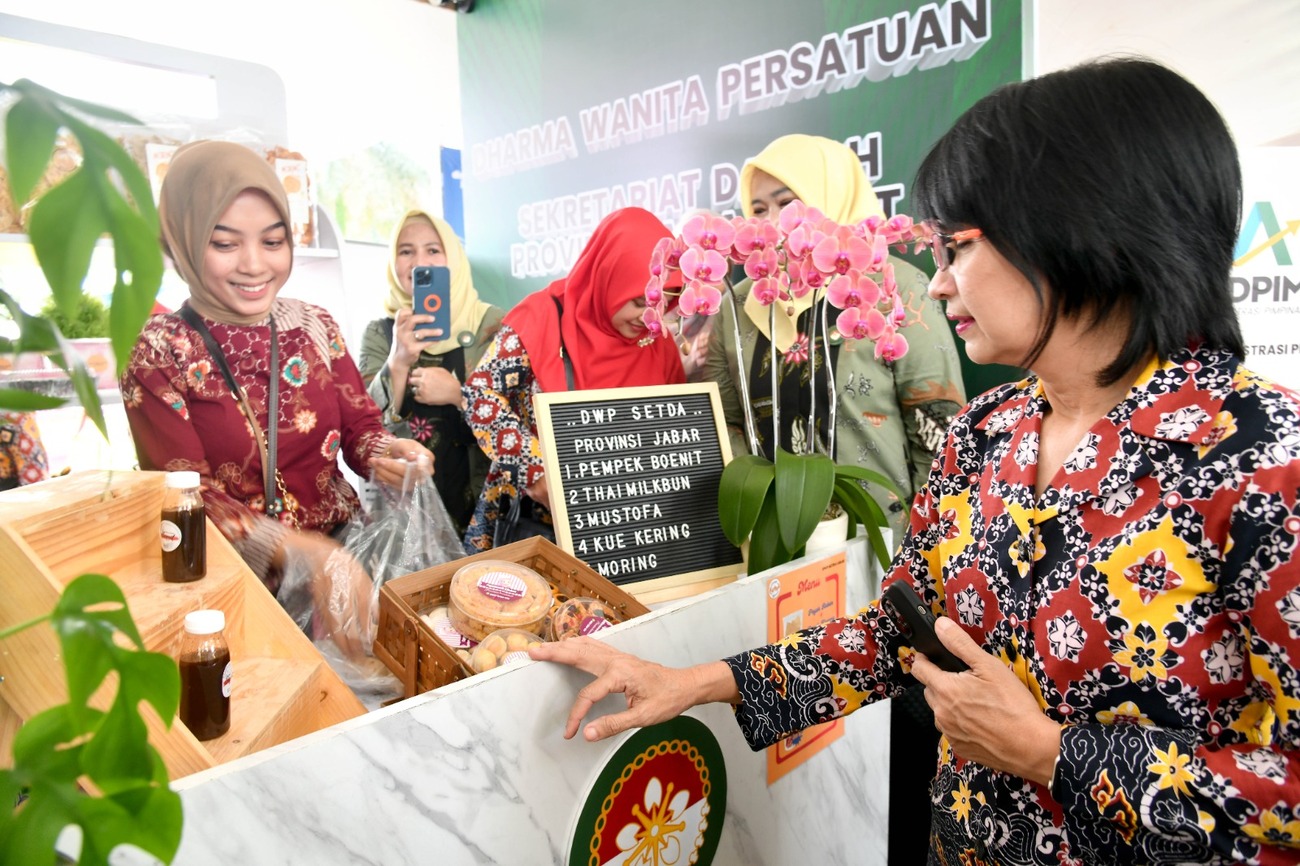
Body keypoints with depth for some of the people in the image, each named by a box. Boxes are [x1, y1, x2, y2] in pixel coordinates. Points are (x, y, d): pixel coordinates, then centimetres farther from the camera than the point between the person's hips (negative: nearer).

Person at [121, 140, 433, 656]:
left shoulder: (315, 326, 6)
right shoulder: (158, 355, -5)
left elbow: (359, 424, 8)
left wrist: (383, 454, -18)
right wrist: (305, 556, -27)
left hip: (346, 547, 4)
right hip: (238, 584, -4)